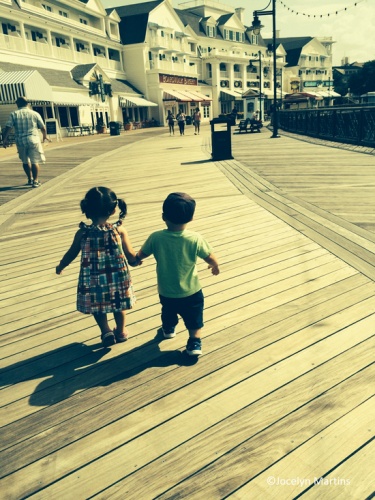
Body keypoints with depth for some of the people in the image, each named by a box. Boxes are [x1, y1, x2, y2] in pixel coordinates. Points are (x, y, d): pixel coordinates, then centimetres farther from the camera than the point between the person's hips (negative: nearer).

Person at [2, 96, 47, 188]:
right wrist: (45, 136, 25)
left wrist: (5, 139, 4)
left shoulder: (14, 114, 3)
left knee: (25, 161, 17)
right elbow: (43, 128, 7)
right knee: (35, 161, 3)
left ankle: (30, 179, 30)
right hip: (33, 140, -1)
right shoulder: (34, 113, 3)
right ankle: (35, 181, -3)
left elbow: (8, 128, -5)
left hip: (20, 141, 2)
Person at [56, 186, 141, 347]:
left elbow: (71, 254, 1)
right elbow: (131, 255, -8)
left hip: (93, 280, -1)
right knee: (118, 306, 24)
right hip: (118, 278, 1)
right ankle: (121, 331, 39)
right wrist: (136, 261, 16)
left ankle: (106, 332, 19)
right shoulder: (119, 230, -15)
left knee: (97, 306, 23)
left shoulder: (82, 233, -13)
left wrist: (60, 266, 21)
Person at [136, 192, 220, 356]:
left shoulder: (156, 238, -19)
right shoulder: (195, 239, -23)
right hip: (191, 292, -3)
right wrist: (215, 267, 12)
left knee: (168, 312, 32)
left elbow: (140, 255, -2)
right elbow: (211, 259, -12)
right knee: (194, 318, 23)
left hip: (166, 292, 3)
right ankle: (194, 342, 26)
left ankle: (168, 329, 56)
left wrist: (136, 259, 23)